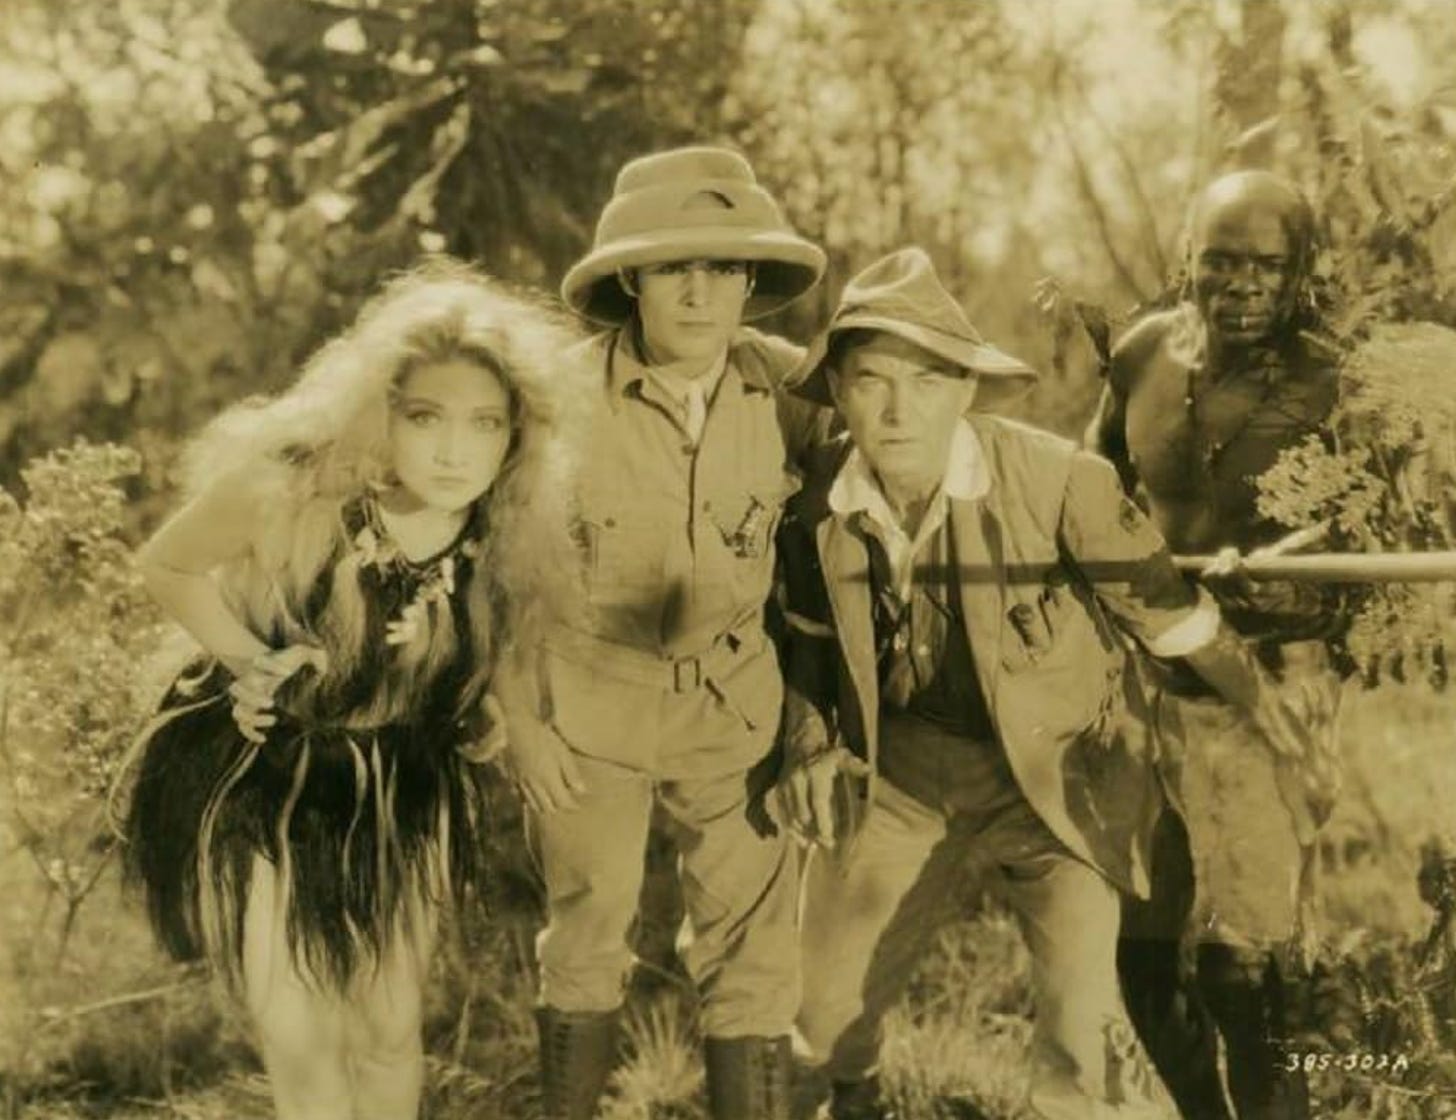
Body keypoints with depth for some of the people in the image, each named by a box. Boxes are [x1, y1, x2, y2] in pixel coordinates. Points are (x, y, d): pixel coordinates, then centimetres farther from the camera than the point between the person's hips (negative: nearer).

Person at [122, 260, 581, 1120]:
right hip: (257, 783, -3)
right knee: (302, 1050, 2)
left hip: (399, 794, 3)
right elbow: (167, 567, -10)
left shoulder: (514, 532, -20)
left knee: (393, 1033, 16)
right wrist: (250, 660, -20)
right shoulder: (287, 492, -30)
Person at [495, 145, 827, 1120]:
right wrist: (521, 721, -6)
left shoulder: (790, 387, -10)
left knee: (755, 949, 1)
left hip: (736, 702, 2)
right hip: (591, 700, -1)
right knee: (588, 936, 12)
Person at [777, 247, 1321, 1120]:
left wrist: (1254, 696, 2)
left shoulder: (1058, 481, -25)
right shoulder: (820, 504, -12)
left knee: (1081, 1029, -21)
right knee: (829, 1003, 16)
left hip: (1054, 771, -4)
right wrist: (812, 751, 7)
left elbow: (1158, 598, -11)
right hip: (900, 772, 4)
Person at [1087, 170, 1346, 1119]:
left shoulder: (1330, 388, -12)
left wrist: (1270, 575, -33)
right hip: (1148, 682, 5)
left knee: (1239, 970, -9)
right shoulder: (1148, 353, 0)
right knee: (1140, 952, 11)